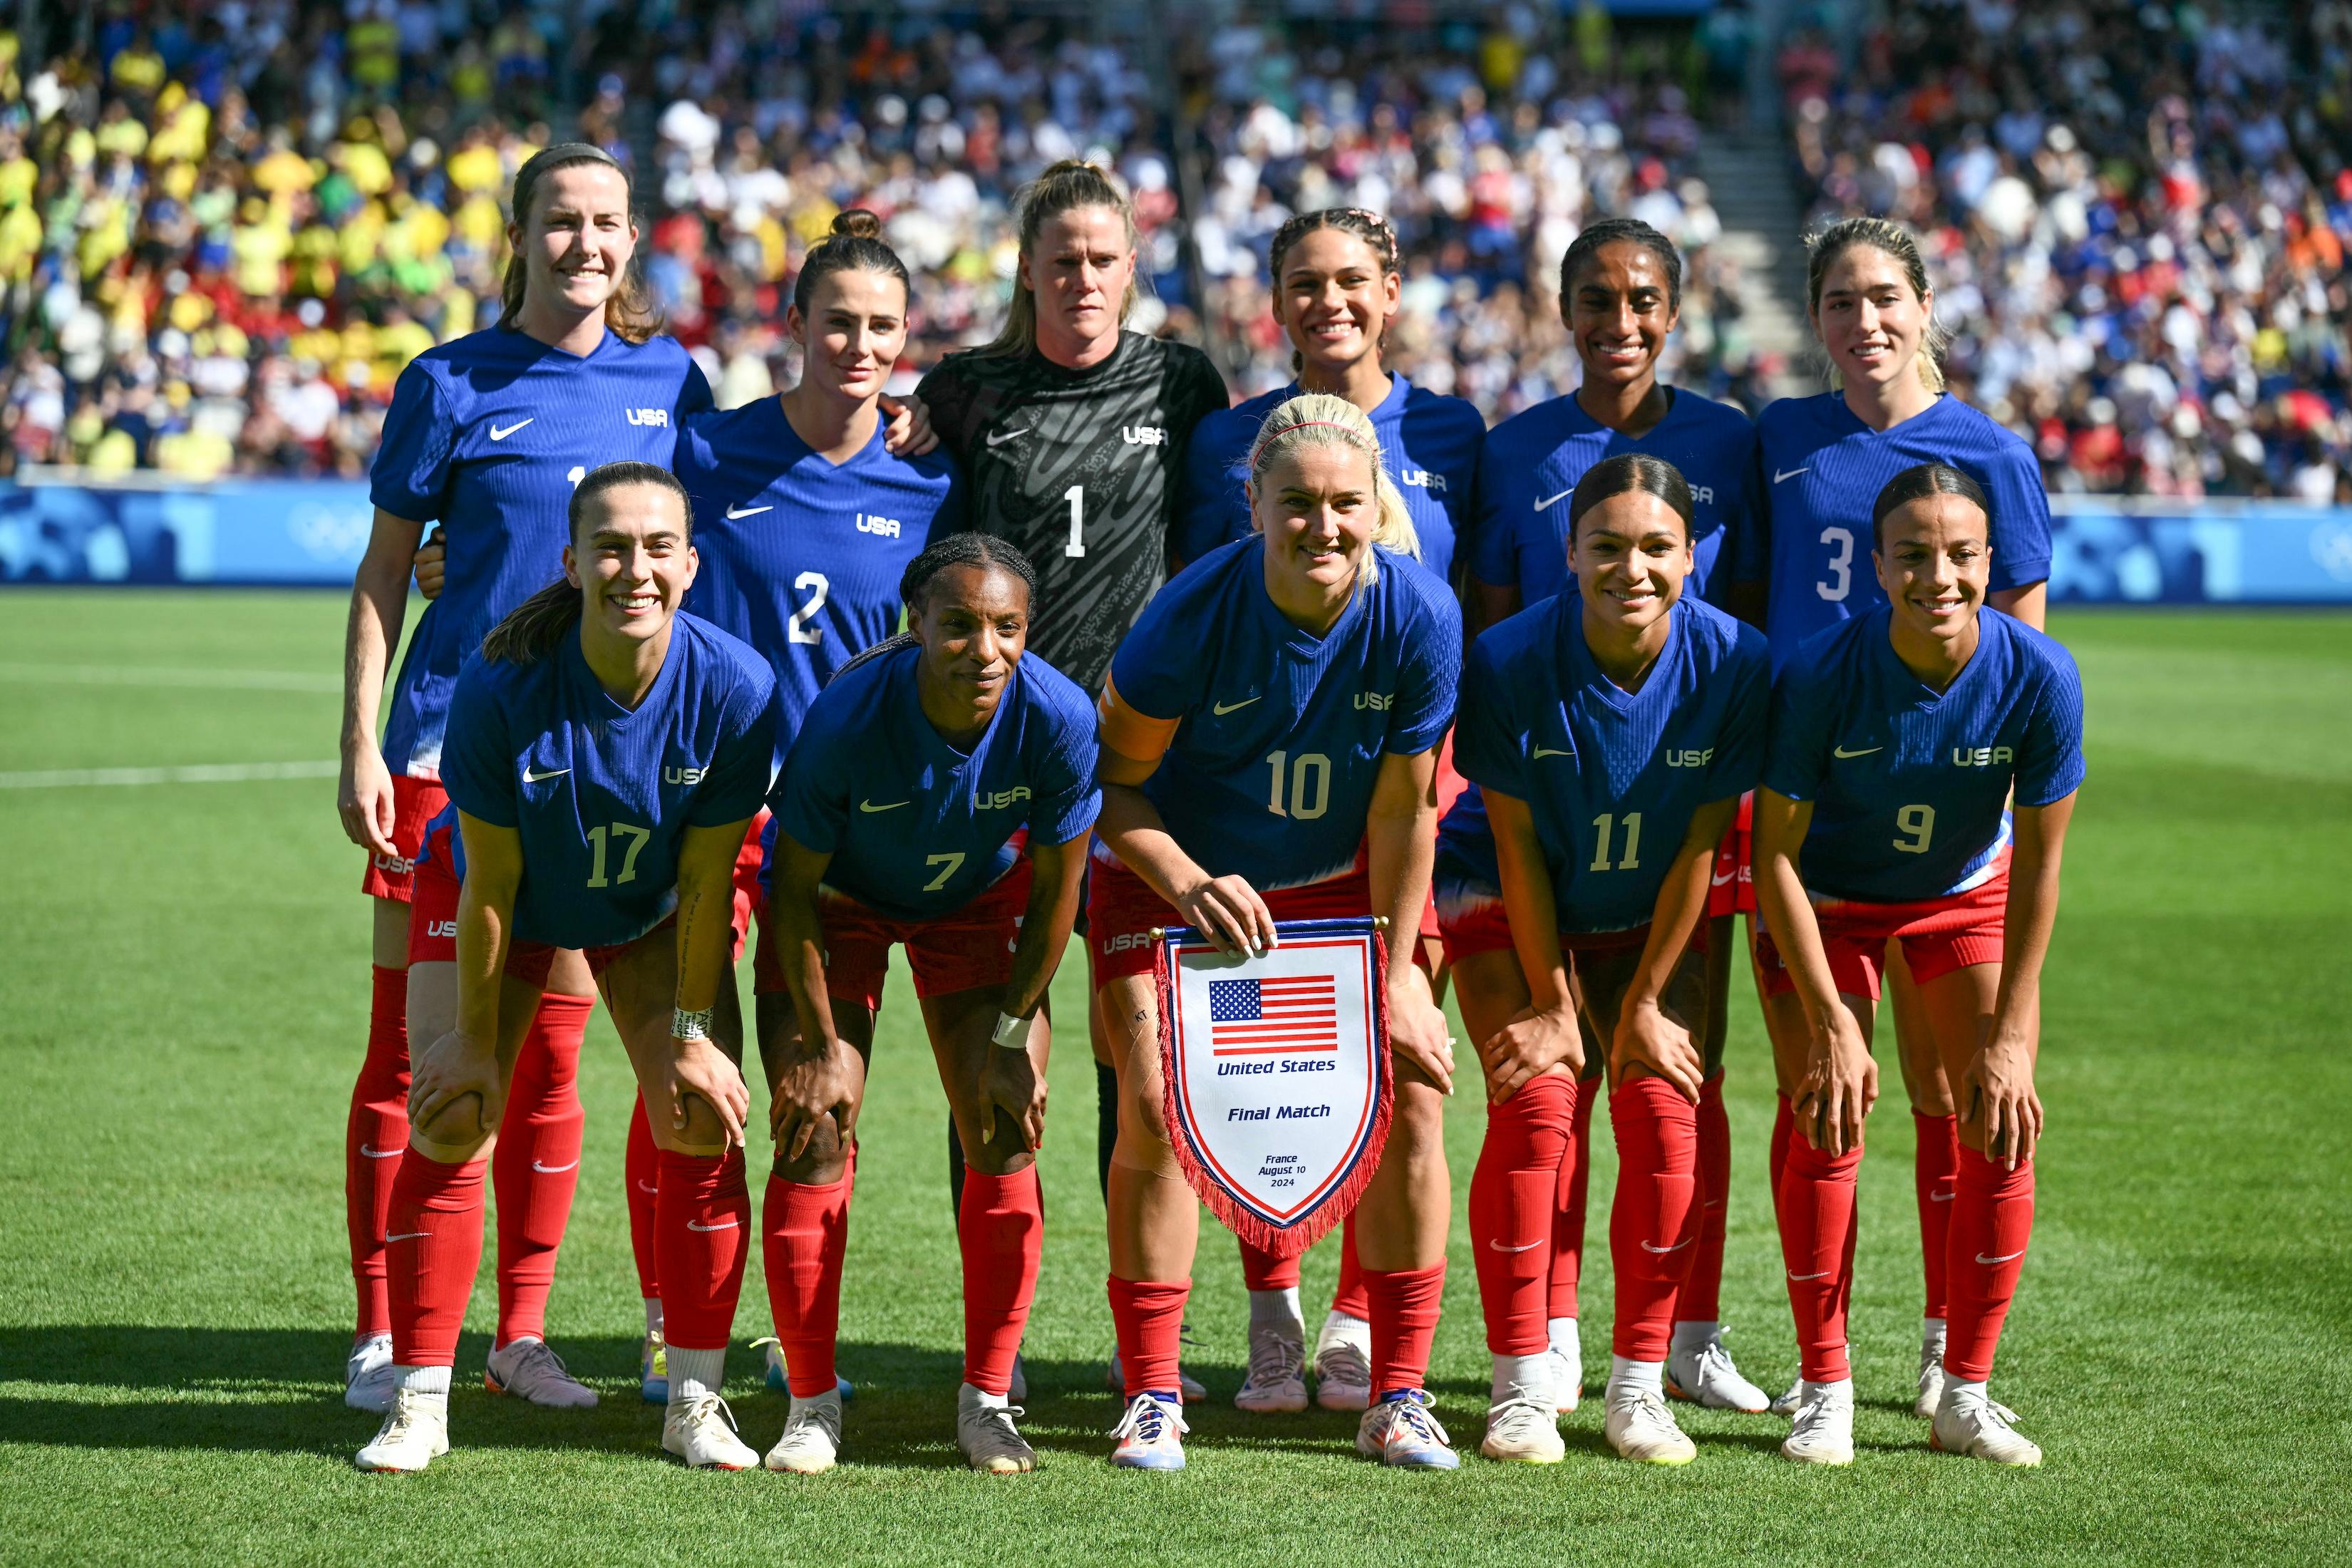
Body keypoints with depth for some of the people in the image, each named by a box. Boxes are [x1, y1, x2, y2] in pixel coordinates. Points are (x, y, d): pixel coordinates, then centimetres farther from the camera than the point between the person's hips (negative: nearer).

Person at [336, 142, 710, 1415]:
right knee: (410, 1046, -2)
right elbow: (383, 572, 2)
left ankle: (522, 1333, 14)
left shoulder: (668, 379, 6)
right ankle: (381, 1335, 5)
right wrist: (360, 747, -5)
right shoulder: (451, 386, -2)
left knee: (550, 1054, 6)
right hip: (450, 740, -3)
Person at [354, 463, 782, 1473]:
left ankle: (695, 1401, 6)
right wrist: (475, 1040, -16)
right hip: (505, 903, -1)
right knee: (449, 1117, -12)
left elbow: (707, 882, -19)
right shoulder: (502, 687, -33)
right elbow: (490, 884, -24)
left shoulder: (735, 688, -29)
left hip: (652, 915, 1)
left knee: (704, 1120, -9)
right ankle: (418, 1406, -2)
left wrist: (693, 1032, -13)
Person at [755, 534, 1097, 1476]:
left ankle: (988, 1398, 6)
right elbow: (796, 886, -20)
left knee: (1004, 1144, -7)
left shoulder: (1058, 717, -31)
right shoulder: (850, 717, -35)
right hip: (840, 897, -2)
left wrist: (1012, 1038, -10)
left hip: (978, 902, 2)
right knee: (815, 1143, -9)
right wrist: (822, 1044, -15)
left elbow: (1055, 886, -14)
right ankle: (812, 1402, 3)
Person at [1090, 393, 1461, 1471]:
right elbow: (1112, 777, -14)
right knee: (1156, 1108, -15)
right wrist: (1191, 884, -29)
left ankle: (1398, 1399, 2)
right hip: (1171, 875, -2)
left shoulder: (1419, 616, -22)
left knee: (1410, 1091, -9)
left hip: (1339, 884, 2)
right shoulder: (1196, 612, -27)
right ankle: (1151, 1400, 0)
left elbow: (1404, 807, -12)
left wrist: (1393, 977, -10)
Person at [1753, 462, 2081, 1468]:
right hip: (1826, 902, -2)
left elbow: (2038, 864, -16)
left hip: (1967, 895, 2)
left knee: (2003, 1126, -8)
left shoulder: (2040, 677, -28)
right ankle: (1825, 1392, 2)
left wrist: (2007, 1036, -16)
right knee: (1822, 1126, -12)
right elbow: (1774, 852, -21)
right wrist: (1832, 1026, -23)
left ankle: (1965, 1394, 4)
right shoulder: (1821, 674, -32)